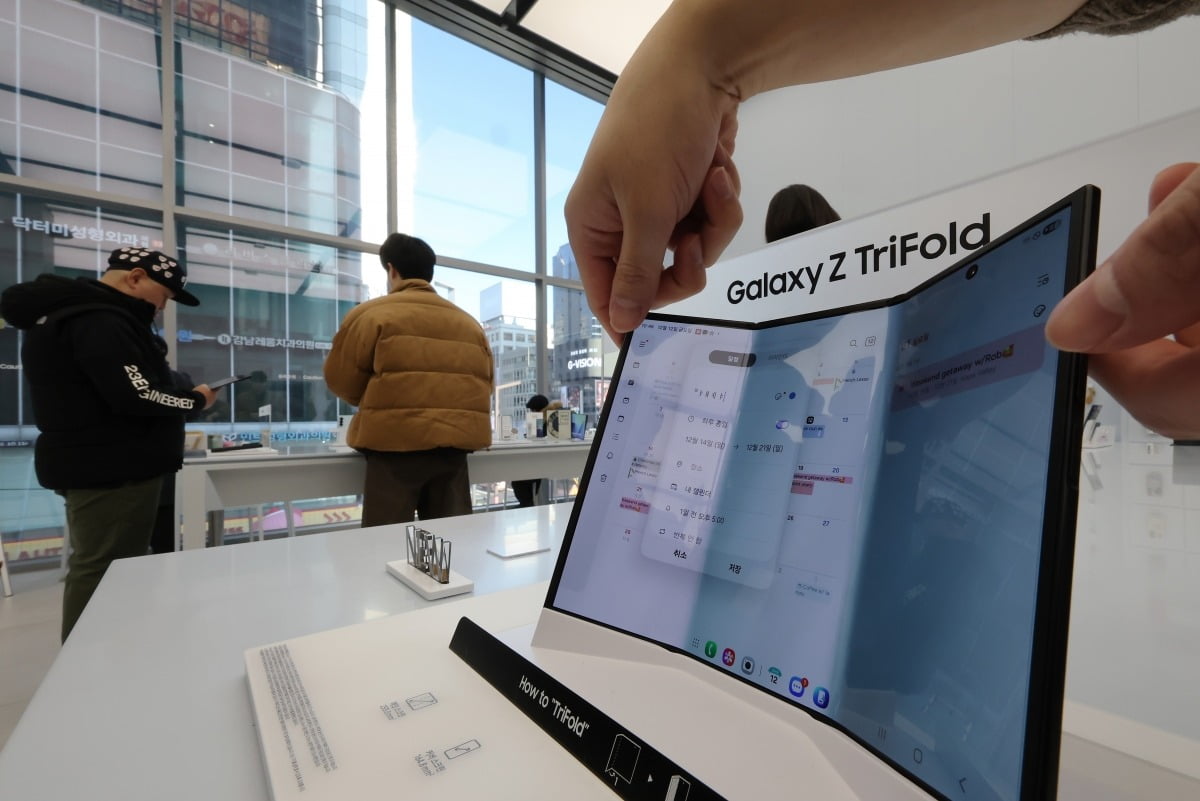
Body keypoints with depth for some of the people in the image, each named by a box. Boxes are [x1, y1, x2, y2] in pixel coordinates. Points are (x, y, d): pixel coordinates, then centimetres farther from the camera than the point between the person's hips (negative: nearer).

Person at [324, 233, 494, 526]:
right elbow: (483, 383, 15)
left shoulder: (372, 313, 1)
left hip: (396, 443, -4)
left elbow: (342, 380, 6)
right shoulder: (468, 322, 14)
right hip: (455, 443, 5)